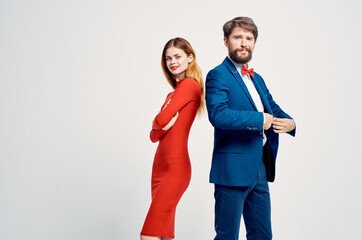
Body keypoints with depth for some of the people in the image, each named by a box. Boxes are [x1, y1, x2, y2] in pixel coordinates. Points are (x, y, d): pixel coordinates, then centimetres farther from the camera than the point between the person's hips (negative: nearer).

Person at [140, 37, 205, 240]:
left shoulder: (190, 84, -7)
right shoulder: (173, 93, 19)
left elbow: (160, 121, -15)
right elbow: (154, 135, 14)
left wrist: (159, 123, 7)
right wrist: (161, 127, -7)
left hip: (176, 169, -9)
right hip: (160, 167, 9)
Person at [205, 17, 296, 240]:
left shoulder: (257, 79, 18)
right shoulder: (218, 75, -8)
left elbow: (275, 110, 21)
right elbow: (218, 114, -23)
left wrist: (289, 123, -2)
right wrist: (258, 119, -19)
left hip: (261, 169, 8)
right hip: (233, 169, -8)